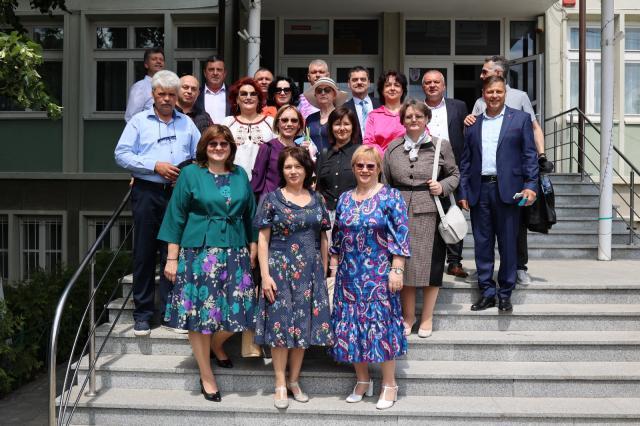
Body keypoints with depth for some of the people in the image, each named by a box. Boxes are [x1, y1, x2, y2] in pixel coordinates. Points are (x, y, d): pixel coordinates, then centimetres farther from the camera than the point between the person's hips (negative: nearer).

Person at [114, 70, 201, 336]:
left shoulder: (187, 123, 15)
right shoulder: (139, 121, 7)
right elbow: (122, 155, -2)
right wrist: (155, 166, -11)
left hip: (178, 194, 2)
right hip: (147, 193, -1)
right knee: (144, 254, 2)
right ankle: (142, 313, 12)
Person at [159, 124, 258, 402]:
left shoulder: (240, 175, 12)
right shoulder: (190, 174, 1)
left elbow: (249, 214, 16)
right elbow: (176, 216, -1)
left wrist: (253, 246, 10)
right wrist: (172, 258, -4)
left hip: (235, 252, 3)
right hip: (199, 252, -3)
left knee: (236, 310, 0)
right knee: (200, 309, 0)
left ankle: (215, 346, 33)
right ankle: (206, 374, 17)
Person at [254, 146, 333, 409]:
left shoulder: (316, 199, 8)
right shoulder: (272, 199, -1)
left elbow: (323, 239, 12)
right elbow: (263, 239, -3)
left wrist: (324, 272, 9)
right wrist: (265, 275, -10)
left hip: (310, 271, 3)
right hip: (280, 269, -3)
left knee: (304, 324, 6)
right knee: (281, 324, -1)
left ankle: (294, 380, 20)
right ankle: (280, 384, 11)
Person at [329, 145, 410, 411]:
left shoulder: (391, 197, -5)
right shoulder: (344, 199, 9)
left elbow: (400, 237, -10)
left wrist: (396, 270, -15)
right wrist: (333, 267, 11)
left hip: (379, 274, -5)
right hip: (349, 275, 5)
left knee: (380, 324, -1)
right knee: (351, 326, 8)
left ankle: (389, 384, 14)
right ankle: (362, 381, 24)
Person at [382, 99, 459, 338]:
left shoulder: (441, 145, 3)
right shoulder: (392, 148, 9)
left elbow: (454, 174, 11)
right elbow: (385, 184, 12)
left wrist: (443, 187, -9)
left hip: (430, 212, -1)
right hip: (400, 212, 2)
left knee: (429, 264, 3)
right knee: (403, 264, 5)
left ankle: (427, 318, 18)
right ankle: (408, 315, 22)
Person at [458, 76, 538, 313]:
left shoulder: (520, 119, 6)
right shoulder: (473, 124, 13)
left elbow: (530, 155, 2)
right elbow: (466, 161, 12)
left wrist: (530, 185, -9)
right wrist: (463, 193, 6)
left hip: (507, 190, -2)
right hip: (479, 191, 3)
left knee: (508, 244, 4)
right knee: (482, 243, 6)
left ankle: (505, 294, 15)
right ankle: (487, 293, 16)